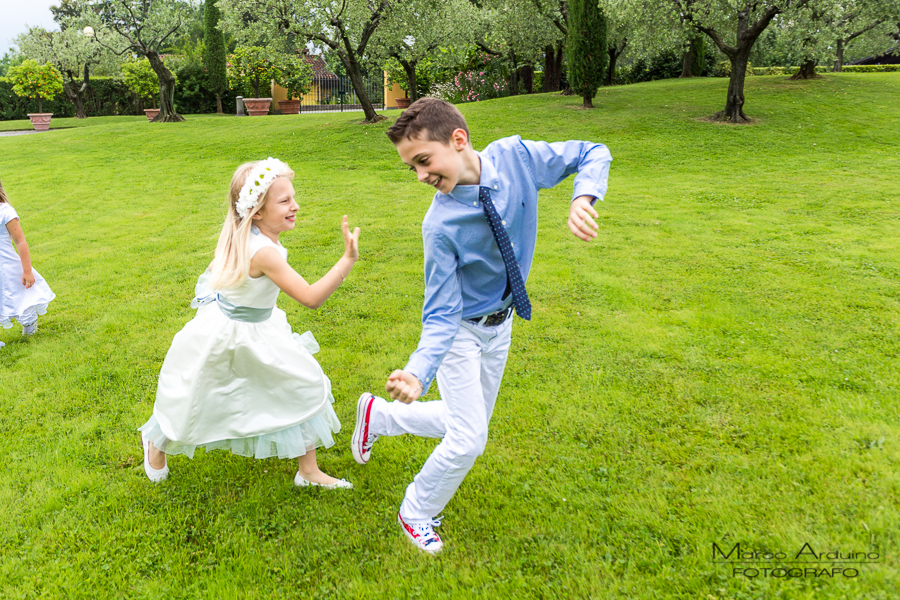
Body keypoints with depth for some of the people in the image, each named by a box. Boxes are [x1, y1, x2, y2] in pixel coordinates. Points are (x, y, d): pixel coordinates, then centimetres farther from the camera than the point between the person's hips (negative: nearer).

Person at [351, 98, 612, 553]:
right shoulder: (441, 225, -29)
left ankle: (378, 414, 39)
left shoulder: (516, 157, -20)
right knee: (468, 440, -4)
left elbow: (594, 154, -7)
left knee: (468, 423, 18)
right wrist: (418, 373, -42)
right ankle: (416, 514, 24)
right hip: (459, 331, -5)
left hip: (500, 324, 5)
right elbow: (442, 316, -25)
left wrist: (583, 199, -29)